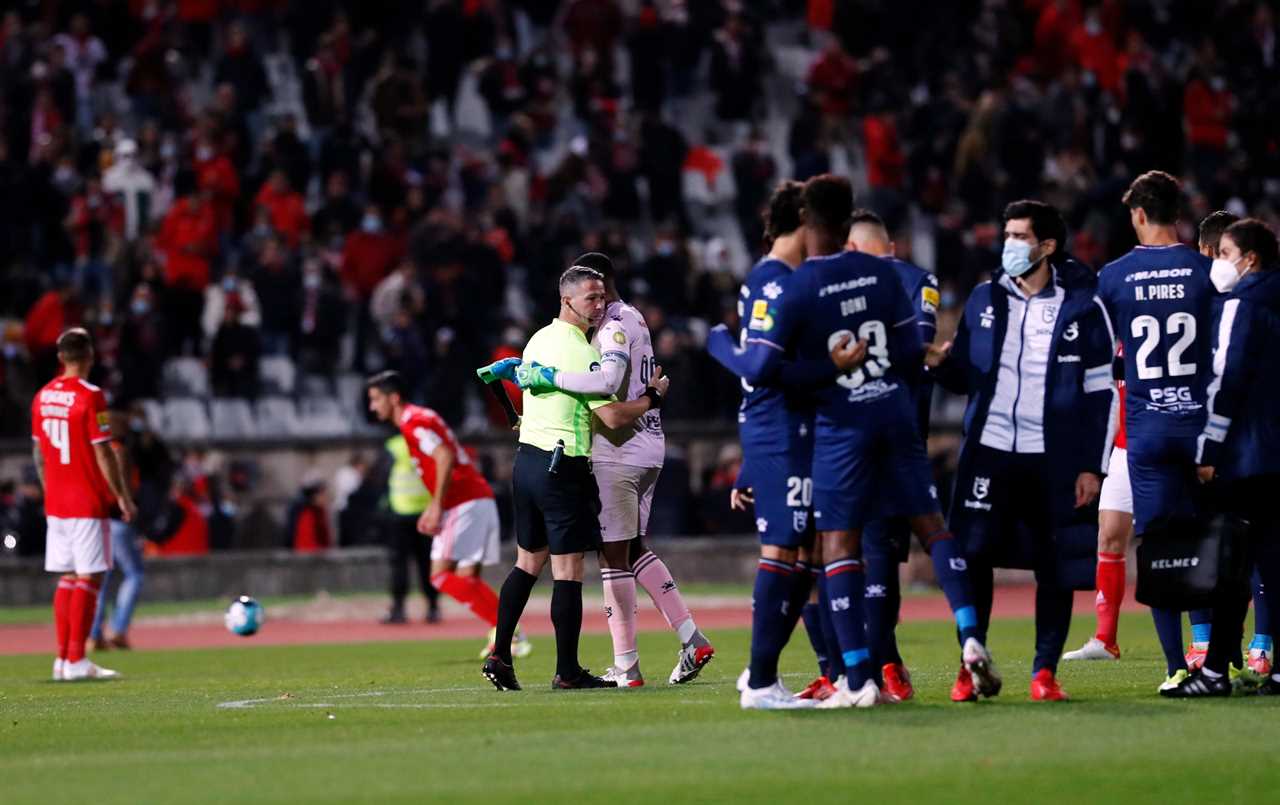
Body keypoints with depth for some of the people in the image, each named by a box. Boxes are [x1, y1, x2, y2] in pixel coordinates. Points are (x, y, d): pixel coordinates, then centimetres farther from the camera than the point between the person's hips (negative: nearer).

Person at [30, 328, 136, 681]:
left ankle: (62, 658, 10)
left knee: (66, 578, 11)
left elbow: (39, 453, 14)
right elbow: (103, 454, -14)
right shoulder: (90, 396, -13)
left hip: (56, 503, 7)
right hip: (88, 503, -7)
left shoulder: (42, 397, 7)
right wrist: (123, 496, -7)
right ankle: (76, 661, -7)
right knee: (89, 578, -4)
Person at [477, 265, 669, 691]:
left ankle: (499, 657, 11)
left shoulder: (539, 339, 10)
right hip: (563, 468, -9)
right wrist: (652, 396, -2)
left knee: (528, 563, 15)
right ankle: (567, 671, -3)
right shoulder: (581, 352, -15)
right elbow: (613, 417, -16)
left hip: (526, 459, 9)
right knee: (568, 570, -4)